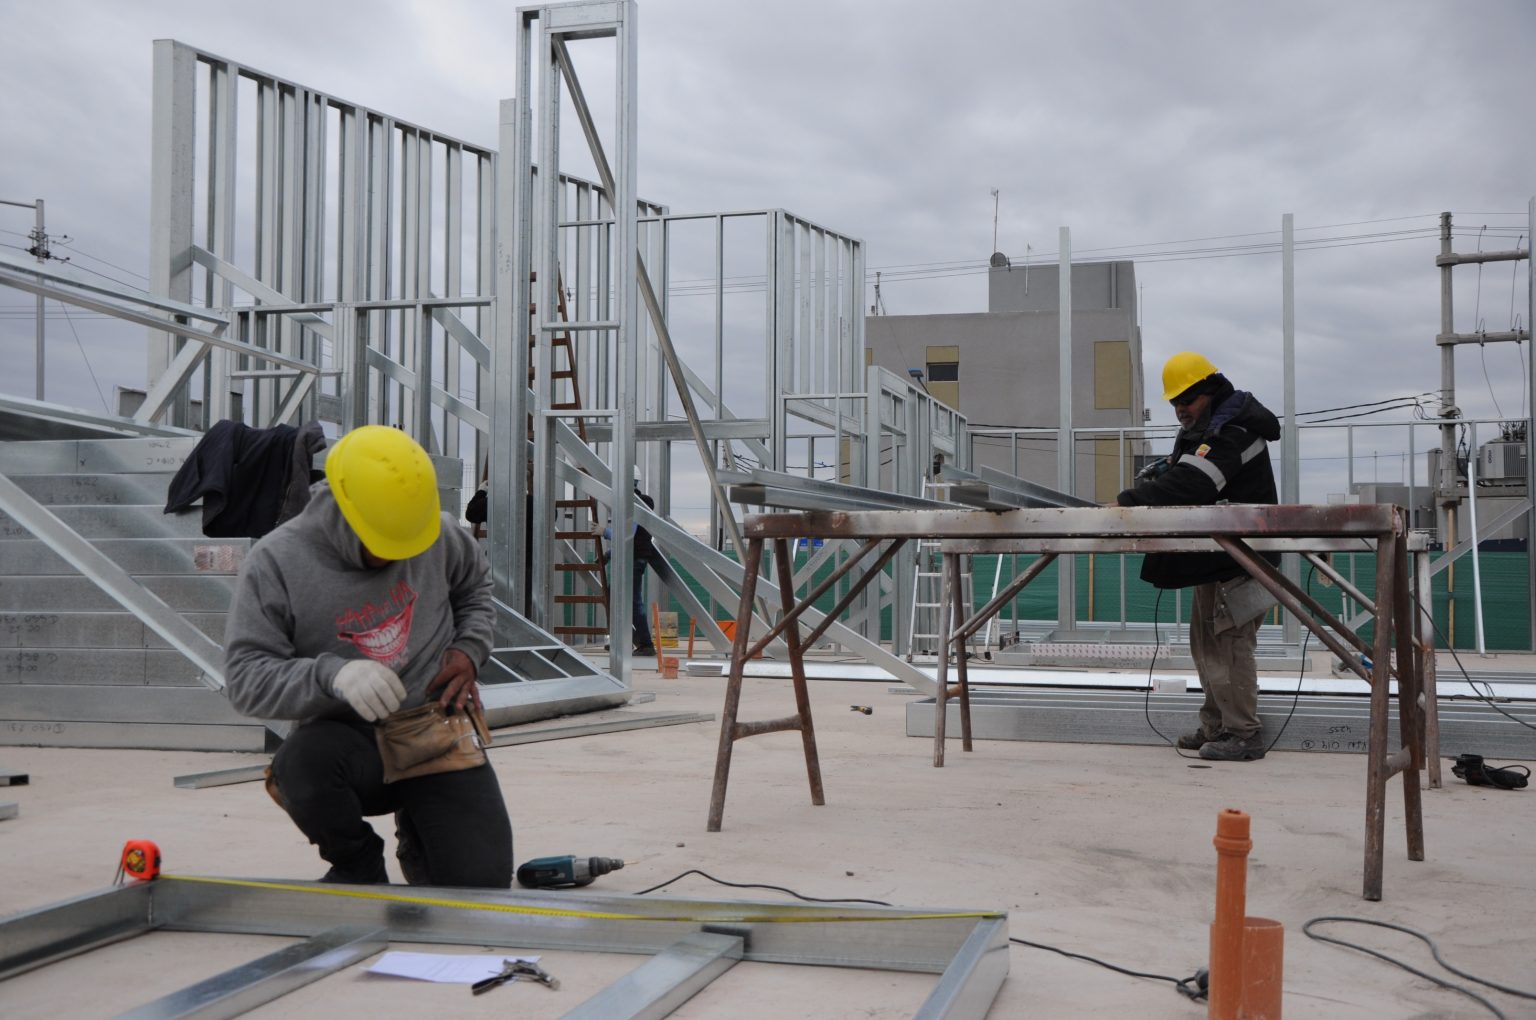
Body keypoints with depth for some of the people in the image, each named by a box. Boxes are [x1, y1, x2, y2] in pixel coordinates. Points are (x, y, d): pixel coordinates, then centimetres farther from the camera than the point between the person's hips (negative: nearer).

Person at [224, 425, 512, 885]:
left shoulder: (437, 534, -1)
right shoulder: (276, 563, -12)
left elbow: (475, 585, 22)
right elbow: (245, 677, -16)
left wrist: (470, 648, 2)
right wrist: (332, 673, -33)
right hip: (351, 739, -2)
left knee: (482, 884, -12)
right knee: (302, 763, -40)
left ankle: (418, 839, 27)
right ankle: (358, 865, -4)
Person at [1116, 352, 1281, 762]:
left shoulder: (1230, 431, -19)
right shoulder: (1205, 426, 15)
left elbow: (1190, 483, -31)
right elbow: (1184, 468, 24)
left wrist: (1128, 501, -30)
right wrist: (1161, 469, 1)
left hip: (1238, 558, -11)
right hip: (1214, 558, 11)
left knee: (1230, 643, -9)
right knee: (1206, 641, 13)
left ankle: (1243, 735, -4)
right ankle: (1215, 728, 20)